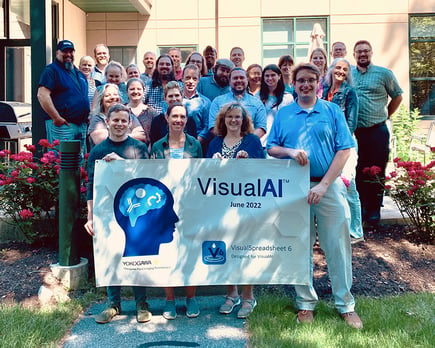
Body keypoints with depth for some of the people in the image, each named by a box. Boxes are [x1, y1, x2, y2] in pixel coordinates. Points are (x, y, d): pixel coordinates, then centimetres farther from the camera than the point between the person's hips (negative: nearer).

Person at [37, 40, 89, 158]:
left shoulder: (79, 73, 20)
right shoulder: (51, 70, -4)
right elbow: (42, 95, -16)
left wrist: (87, 116, 14)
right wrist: (56, 118, -21)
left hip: (81, 125, 8)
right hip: (62, 125, -8)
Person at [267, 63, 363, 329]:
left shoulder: (333, 111, 5)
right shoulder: (283, 114, 10)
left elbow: (344, 150, -2)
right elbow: (271, 148, 8)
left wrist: (323, 185, -12)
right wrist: (290, 151, -15)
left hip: (329, 186, -1)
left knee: (338, 246, 2)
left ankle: (346, 305, 17)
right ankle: (306, 303, 22)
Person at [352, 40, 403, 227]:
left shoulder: (384, 74, 2)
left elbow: (397, 96, 12)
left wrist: (385, 115, 5)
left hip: (377, 132, -2)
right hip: (354, 132, 2)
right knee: (357, 171, 8)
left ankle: (374, 209, 15)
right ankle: (361, 206, 21)